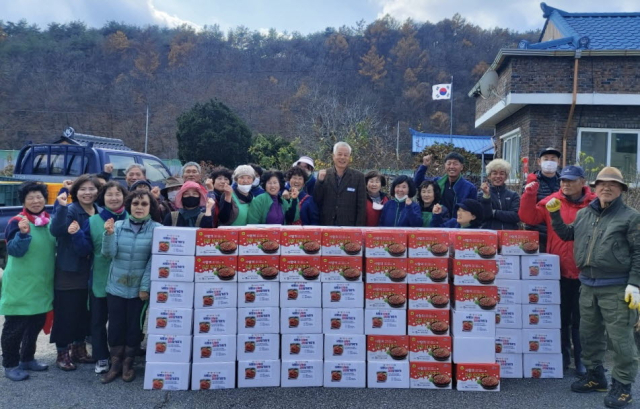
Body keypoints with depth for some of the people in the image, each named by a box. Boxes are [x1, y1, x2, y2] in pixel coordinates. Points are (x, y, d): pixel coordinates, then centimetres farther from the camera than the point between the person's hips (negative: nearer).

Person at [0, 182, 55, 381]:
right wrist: (23, 233, -37)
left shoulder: (50, 221, 7)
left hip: (42, 284, 7)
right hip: (20, 285, -6)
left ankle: (27, 359, 32)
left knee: (37, 323, 16)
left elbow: (56, 247, 17)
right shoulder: (17, 222, -12)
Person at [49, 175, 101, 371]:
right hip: (68, 270, -6)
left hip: (90, 271, 6)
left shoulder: (101, 213, 6)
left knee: (85, 311, 15)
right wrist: (61, 207, -40)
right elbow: (56, 230, -30)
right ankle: (62, 353, 14)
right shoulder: (70, 210, -12)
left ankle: (79, 349, 30)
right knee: (66, 312, -1)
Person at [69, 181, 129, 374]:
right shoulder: (93, 221, 0)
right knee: (98, 321, 10)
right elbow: (84, 251, -2)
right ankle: (101, 358, 25)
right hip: (99, 280, 1)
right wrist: (77, 235, -19)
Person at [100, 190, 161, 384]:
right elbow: (108, 254, -6)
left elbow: (154, 261, -10)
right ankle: (115, 364, 25)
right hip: (116, 286, 2)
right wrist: (109, 234, -22)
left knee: (134, 327, 9)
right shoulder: (118, 226, 0)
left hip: (139, 288, -2)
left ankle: (128, 364, 27)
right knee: (115, 326, 8)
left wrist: (145, 286, -13)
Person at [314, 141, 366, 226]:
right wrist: (320, 181, -10)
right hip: (326, 225, 1)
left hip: (348, 226, -1)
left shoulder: (358, 176, 2)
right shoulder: (323, 175, 6)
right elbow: (316, 201, 4)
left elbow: (362, 206, 1)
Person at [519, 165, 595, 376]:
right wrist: (530, 194, -18)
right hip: (559, 270, 1)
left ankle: (581, 359, 23)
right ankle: (563, 356, 27)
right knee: (561, 316, 14)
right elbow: (529, 217, -7)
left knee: (581, 318, 9)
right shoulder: (552, 201, 0)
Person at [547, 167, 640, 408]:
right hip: (588, 286, 6)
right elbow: (567, 234, 25)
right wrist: (555, 214, 12)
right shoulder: (584, 214, 11)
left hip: (617, 288, -5)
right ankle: (595, 376, 30)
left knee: (620, 338, -1)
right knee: (589, 334, 14)